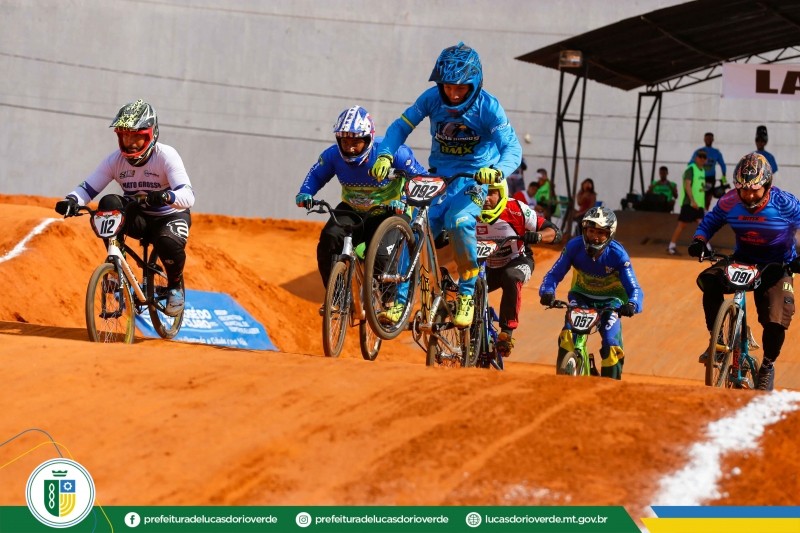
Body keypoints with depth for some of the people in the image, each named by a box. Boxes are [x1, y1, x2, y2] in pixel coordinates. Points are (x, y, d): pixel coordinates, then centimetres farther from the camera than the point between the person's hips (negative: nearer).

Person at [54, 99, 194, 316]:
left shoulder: (166, 156, -22)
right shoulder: (115, 160, -12)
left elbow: (188, 196, -33)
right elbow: (88, 187, -14)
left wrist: (165, 196, -55)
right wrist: (71, 200, -37)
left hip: (171, 216, -3)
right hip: (138, 218, 3)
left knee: (168, 242, -38)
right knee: (109, 204, -29)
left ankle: (175, 286, -3)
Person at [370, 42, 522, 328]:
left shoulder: (487, 107, -16)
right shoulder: (432, 98, -8)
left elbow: (512, 146, -22)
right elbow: (401, 127, -3)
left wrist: (497, 170, -44)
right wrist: (385, 155, -22)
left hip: (475, 178, -3)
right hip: (438, 176, 4)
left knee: (459, 221, -32)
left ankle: (467, 294, -15)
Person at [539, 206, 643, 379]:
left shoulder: (617, 254, -26)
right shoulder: (574, 246, -22)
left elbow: (634, 289, -26)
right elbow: (554, 274, -18)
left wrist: (632, 305, -49)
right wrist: (547, 292, -41)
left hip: (610, 300, -1)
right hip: (581, 296, 1)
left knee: (612, 346, -18)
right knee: (568, 334, -24)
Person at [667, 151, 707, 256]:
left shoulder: (702, 170, 16)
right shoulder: (691, 169, -10)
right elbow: (687, 185, -19)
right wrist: (692, 201, -27)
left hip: (698, 204, 7)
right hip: (689, 203, -7)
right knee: (682, 224, -3)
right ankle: (671, 247, 5)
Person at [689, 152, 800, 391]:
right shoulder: (729, 203, -12)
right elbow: (709, 222, 4)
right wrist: (699, 240, -17)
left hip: (777, 266, -2)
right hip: (742, 261, 2)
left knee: (776, 320, -17)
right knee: (709, 280, -28)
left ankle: (767, 366, 13)